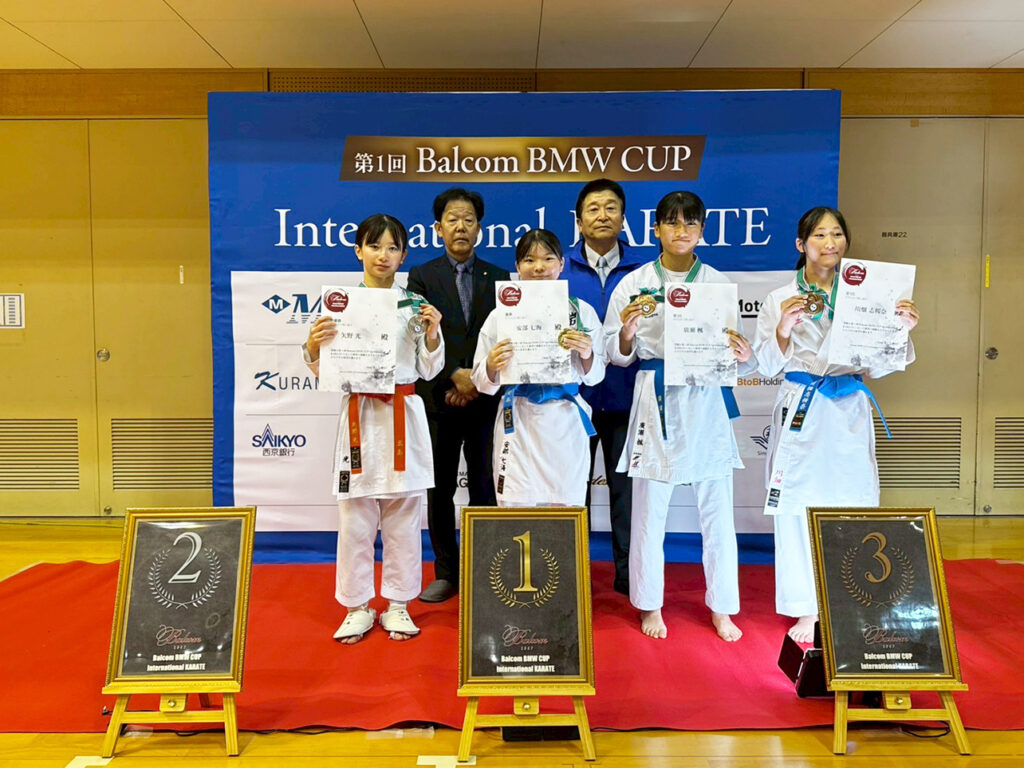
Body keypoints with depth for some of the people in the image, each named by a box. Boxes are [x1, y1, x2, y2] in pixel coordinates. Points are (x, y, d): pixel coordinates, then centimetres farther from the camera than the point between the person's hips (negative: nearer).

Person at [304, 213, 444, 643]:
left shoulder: (415, 305, 5)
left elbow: (429, 370, 5)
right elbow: (324, 372, 5)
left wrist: (432, 333, -11)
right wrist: (312, 346, -15)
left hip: (404, 417, 1)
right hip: (359, 417, 0)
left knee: (402, 517, 7)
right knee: (355, 519, 4)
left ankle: (397, 605, 22)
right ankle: (358, 608, 20)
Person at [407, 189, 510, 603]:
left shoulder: (499, 279, 8)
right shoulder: (422, 277, 5)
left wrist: (479, 383, -9)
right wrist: (455, 377, -15)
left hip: (486, 399, 0)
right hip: (439, 398, 0)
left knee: (484, 488, 4)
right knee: (440, 491, 7)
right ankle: (446, 573, 18)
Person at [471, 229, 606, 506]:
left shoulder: (582, 312, 6)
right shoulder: (502, 314, 3)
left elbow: (594, 377, 10)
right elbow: (482, 382, 7)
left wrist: (586, 355, -10)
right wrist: (492, 366, -14)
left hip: (566, 424, 1)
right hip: (518, 424, -1)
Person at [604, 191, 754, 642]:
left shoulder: (718, 282, 7)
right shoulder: (634, 284, 2)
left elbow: (732, 344, 10)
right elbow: (617, 355, 4)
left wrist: (742, 356, -12)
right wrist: (628, 332, -16)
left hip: (707, 403, 2)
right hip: (656, 402, -1)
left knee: (716, 509, 7)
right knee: (650, 510, 6)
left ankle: (722, 608, 24)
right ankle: (650, 605, 24)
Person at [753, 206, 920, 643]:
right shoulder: (780, 299, 3)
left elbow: (876, 366, 9)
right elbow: (767, 366, 1)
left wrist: (900, 330, -6)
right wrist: (784, 328, -15)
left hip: (848, 412, 2)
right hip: (801, 410, -1)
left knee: (852, 506, 2)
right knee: (798, 507, 0)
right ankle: (808, 609, 15)